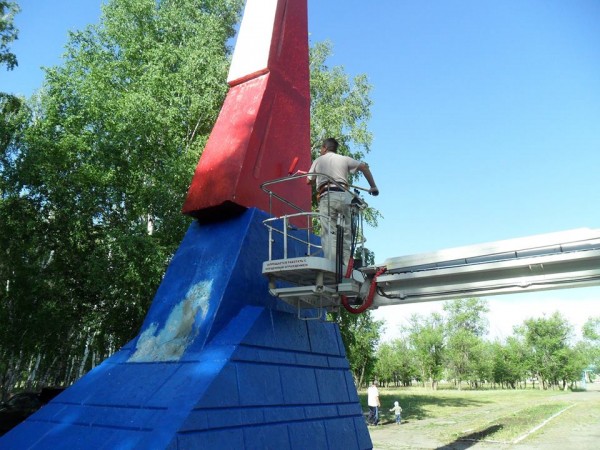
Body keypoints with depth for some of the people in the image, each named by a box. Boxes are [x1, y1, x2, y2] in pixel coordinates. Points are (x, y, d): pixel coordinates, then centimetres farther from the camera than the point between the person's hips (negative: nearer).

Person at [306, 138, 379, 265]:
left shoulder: (318, 161, 20)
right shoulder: (344, 159, 20)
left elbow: (309, 181, 24)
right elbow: (364, 166, 11)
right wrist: (373, 186, 16)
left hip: (327, 196, -2)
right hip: (344, 195, 2)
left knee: (329, 233, -10)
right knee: (346, 232, 6)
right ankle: (346, 264, 2)